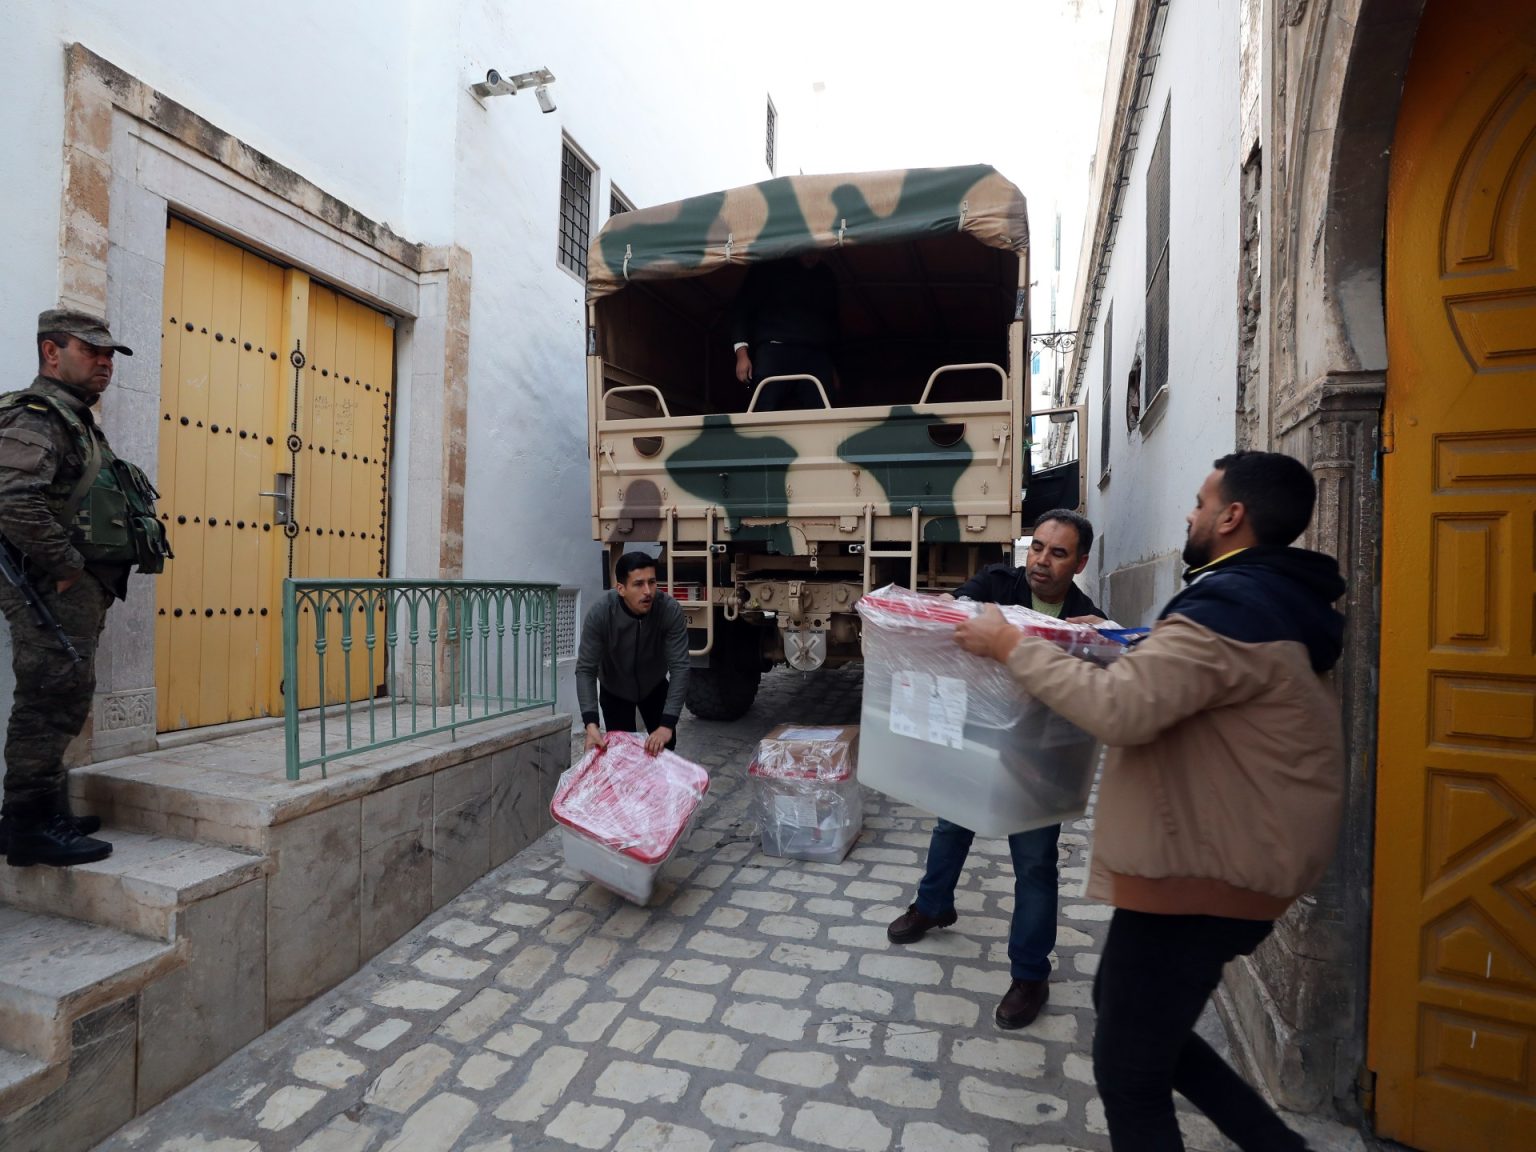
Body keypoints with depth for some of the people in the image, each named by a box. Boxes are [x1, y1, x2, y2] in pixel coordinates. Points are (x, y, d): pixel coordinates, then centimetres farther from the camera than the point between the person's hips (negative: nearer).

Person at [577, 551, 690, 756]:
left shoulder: (670, 610, -32)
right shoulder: (600, 613, -33)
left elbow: (679, 667, -32)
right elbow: (586, 670, -29)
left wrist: (667, 724, -41)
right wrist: (591, 723, -41)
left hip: (655, 686, 1)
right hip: (614, 690, -1)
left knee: (664, 746, 7)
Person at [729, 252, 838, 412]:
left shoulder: (827, 277, 24)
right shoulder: (768, 268, 12)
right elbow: (742, 309, 6)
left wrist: (832, 367, 19)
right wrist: (742, 353, -7)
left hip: (816, 356, 3)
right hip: (774, 351, -3)